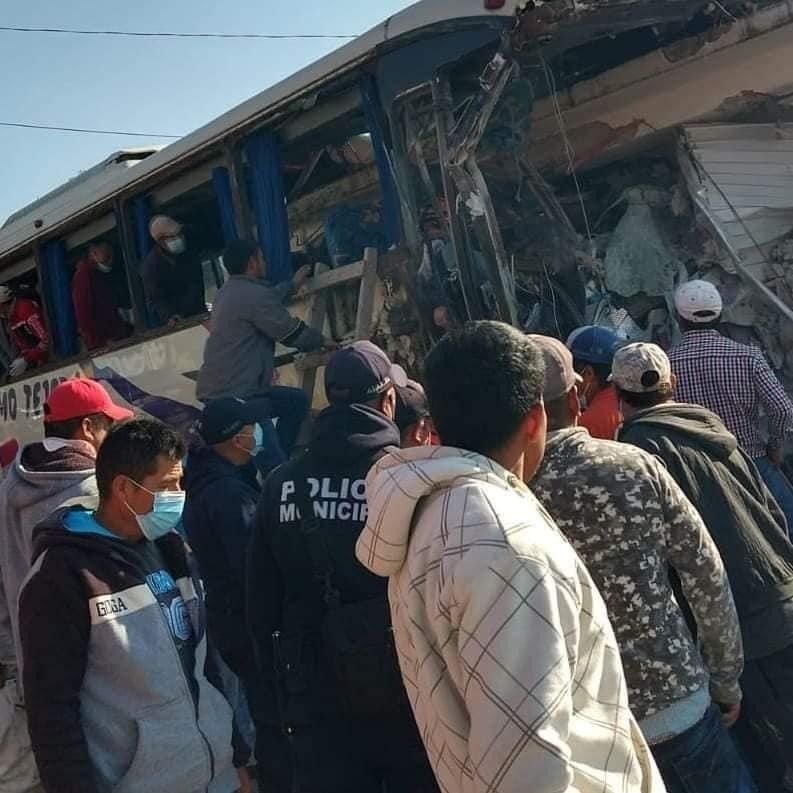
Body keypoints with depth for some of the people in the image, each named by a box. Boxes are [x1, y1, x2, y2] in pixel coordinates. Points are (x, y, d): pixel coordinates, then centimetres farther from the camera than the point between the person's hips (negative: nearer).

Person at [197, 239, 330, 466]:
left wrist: (293, 284, 51)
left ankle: (279, 461, 23)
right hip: (233, 399, -10)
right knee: (272, 465, -10)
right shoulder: (252, 293, -15)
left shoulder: (229, 291, 16)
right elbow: (292, 332, -7)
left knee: (297, 401, 22)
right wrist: (322, 341, 12)